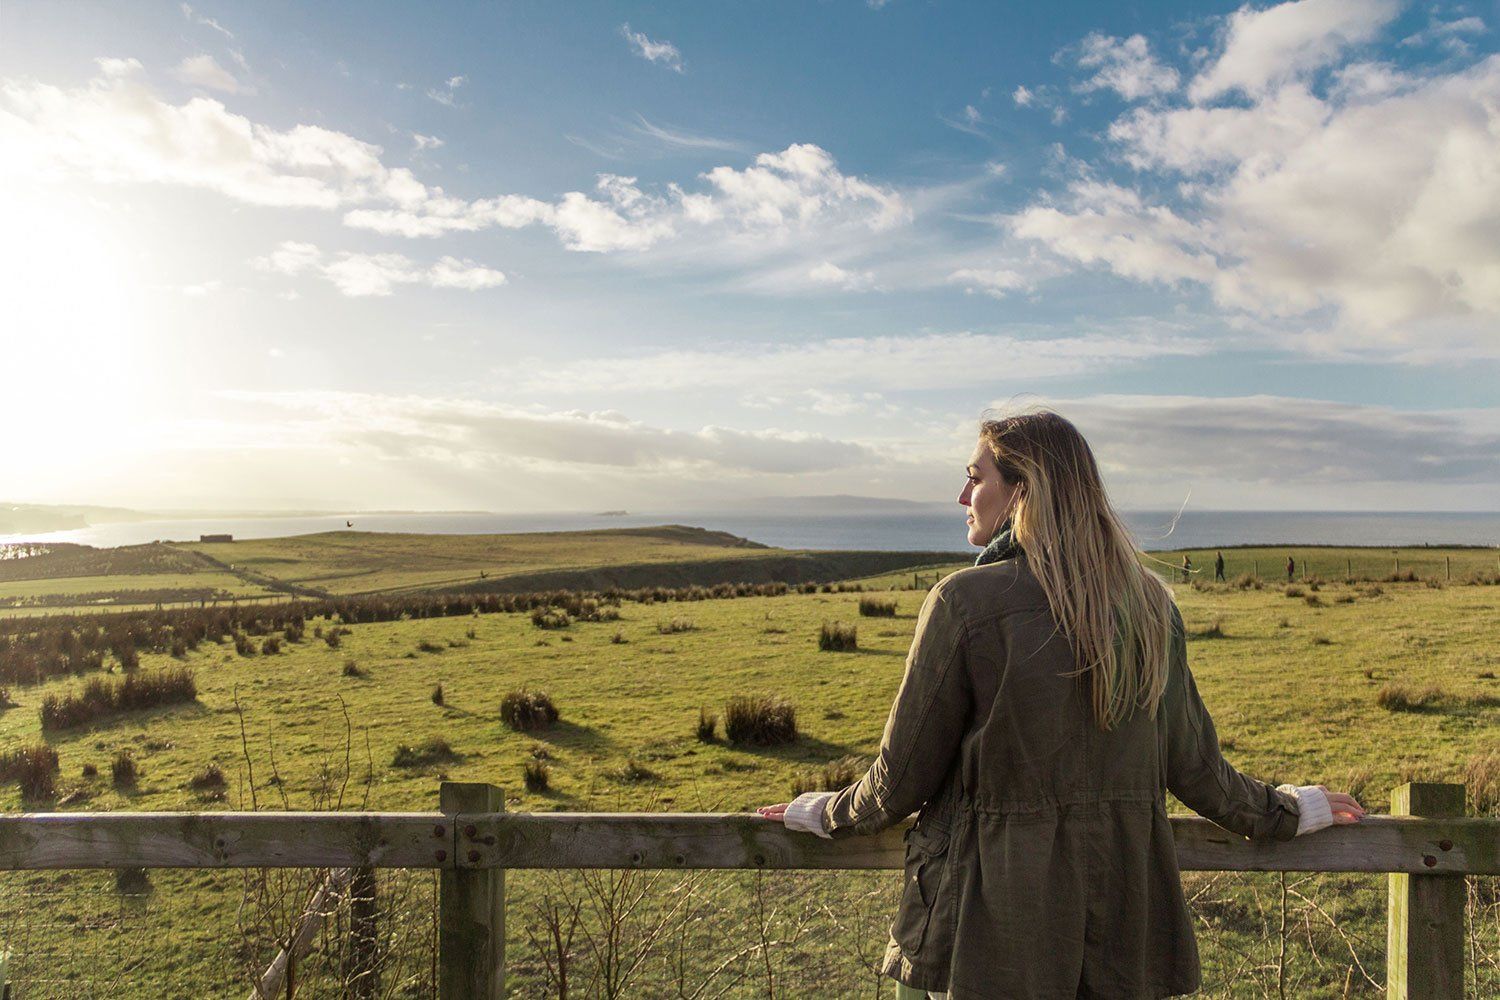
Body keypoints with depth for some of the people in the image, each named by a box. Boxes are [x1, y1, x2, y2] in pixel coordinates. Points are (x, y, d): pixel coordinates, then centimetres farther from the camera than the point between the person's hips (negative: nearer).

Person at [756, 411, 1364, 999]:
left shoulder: (965, 601, -16)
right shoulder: (1149, 602, 0)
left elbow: (902, 777, -9)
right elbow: (1192, 764, 9)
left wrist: (825, 813, 11)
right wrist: (1285, 812, 28)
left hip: (994, 922, -5)